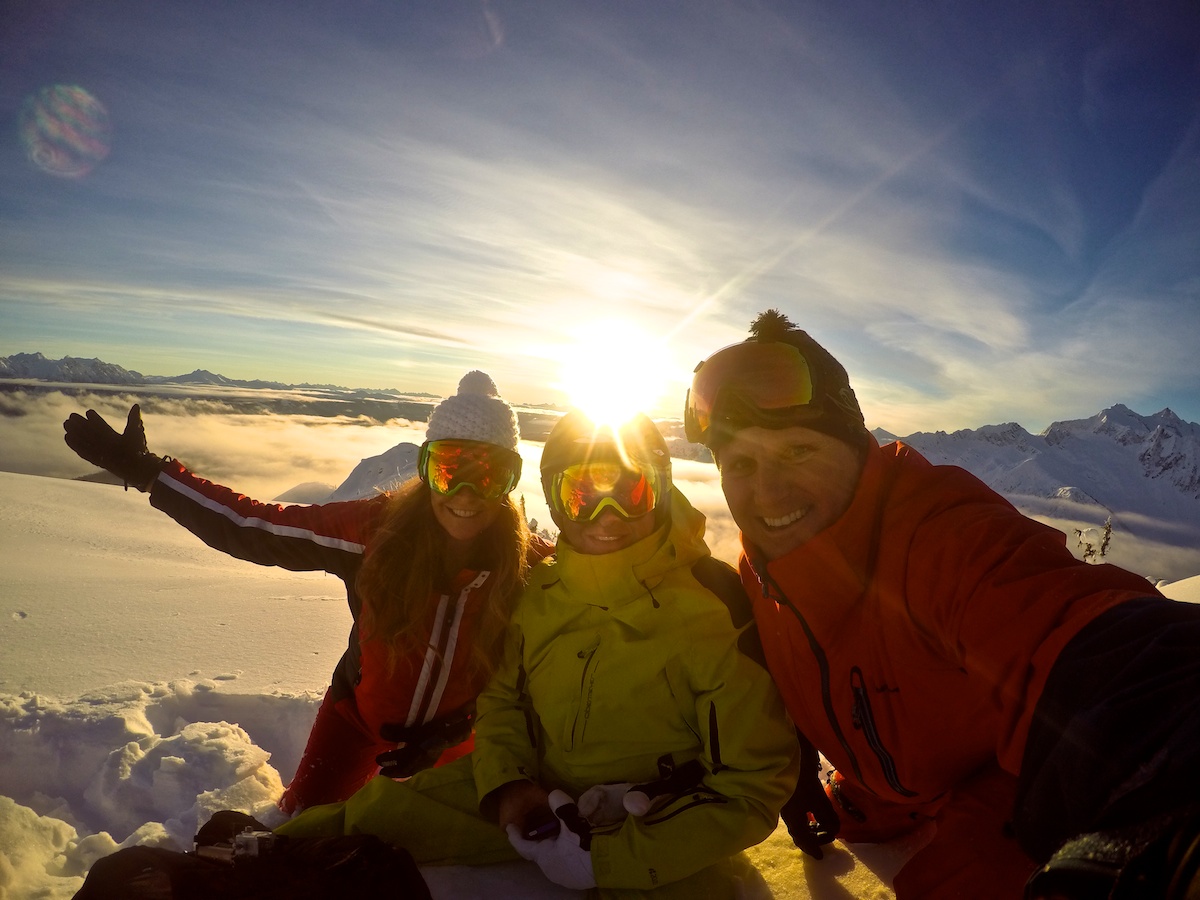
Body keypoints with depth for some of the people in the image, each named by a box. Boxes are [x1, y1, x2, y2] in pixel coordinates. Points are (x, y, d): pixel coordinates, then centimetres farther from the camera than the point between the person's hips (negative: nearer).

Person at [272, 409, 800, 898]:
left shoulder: (714, 609, -22)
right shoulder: (544, 592, -6)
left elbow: (754, 784, -17)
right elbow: (503, 699, 10)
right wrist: (506, 784, -12)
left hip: (660, 833, -3)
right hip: (543, 794, 3)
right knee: (384, 806, -10)